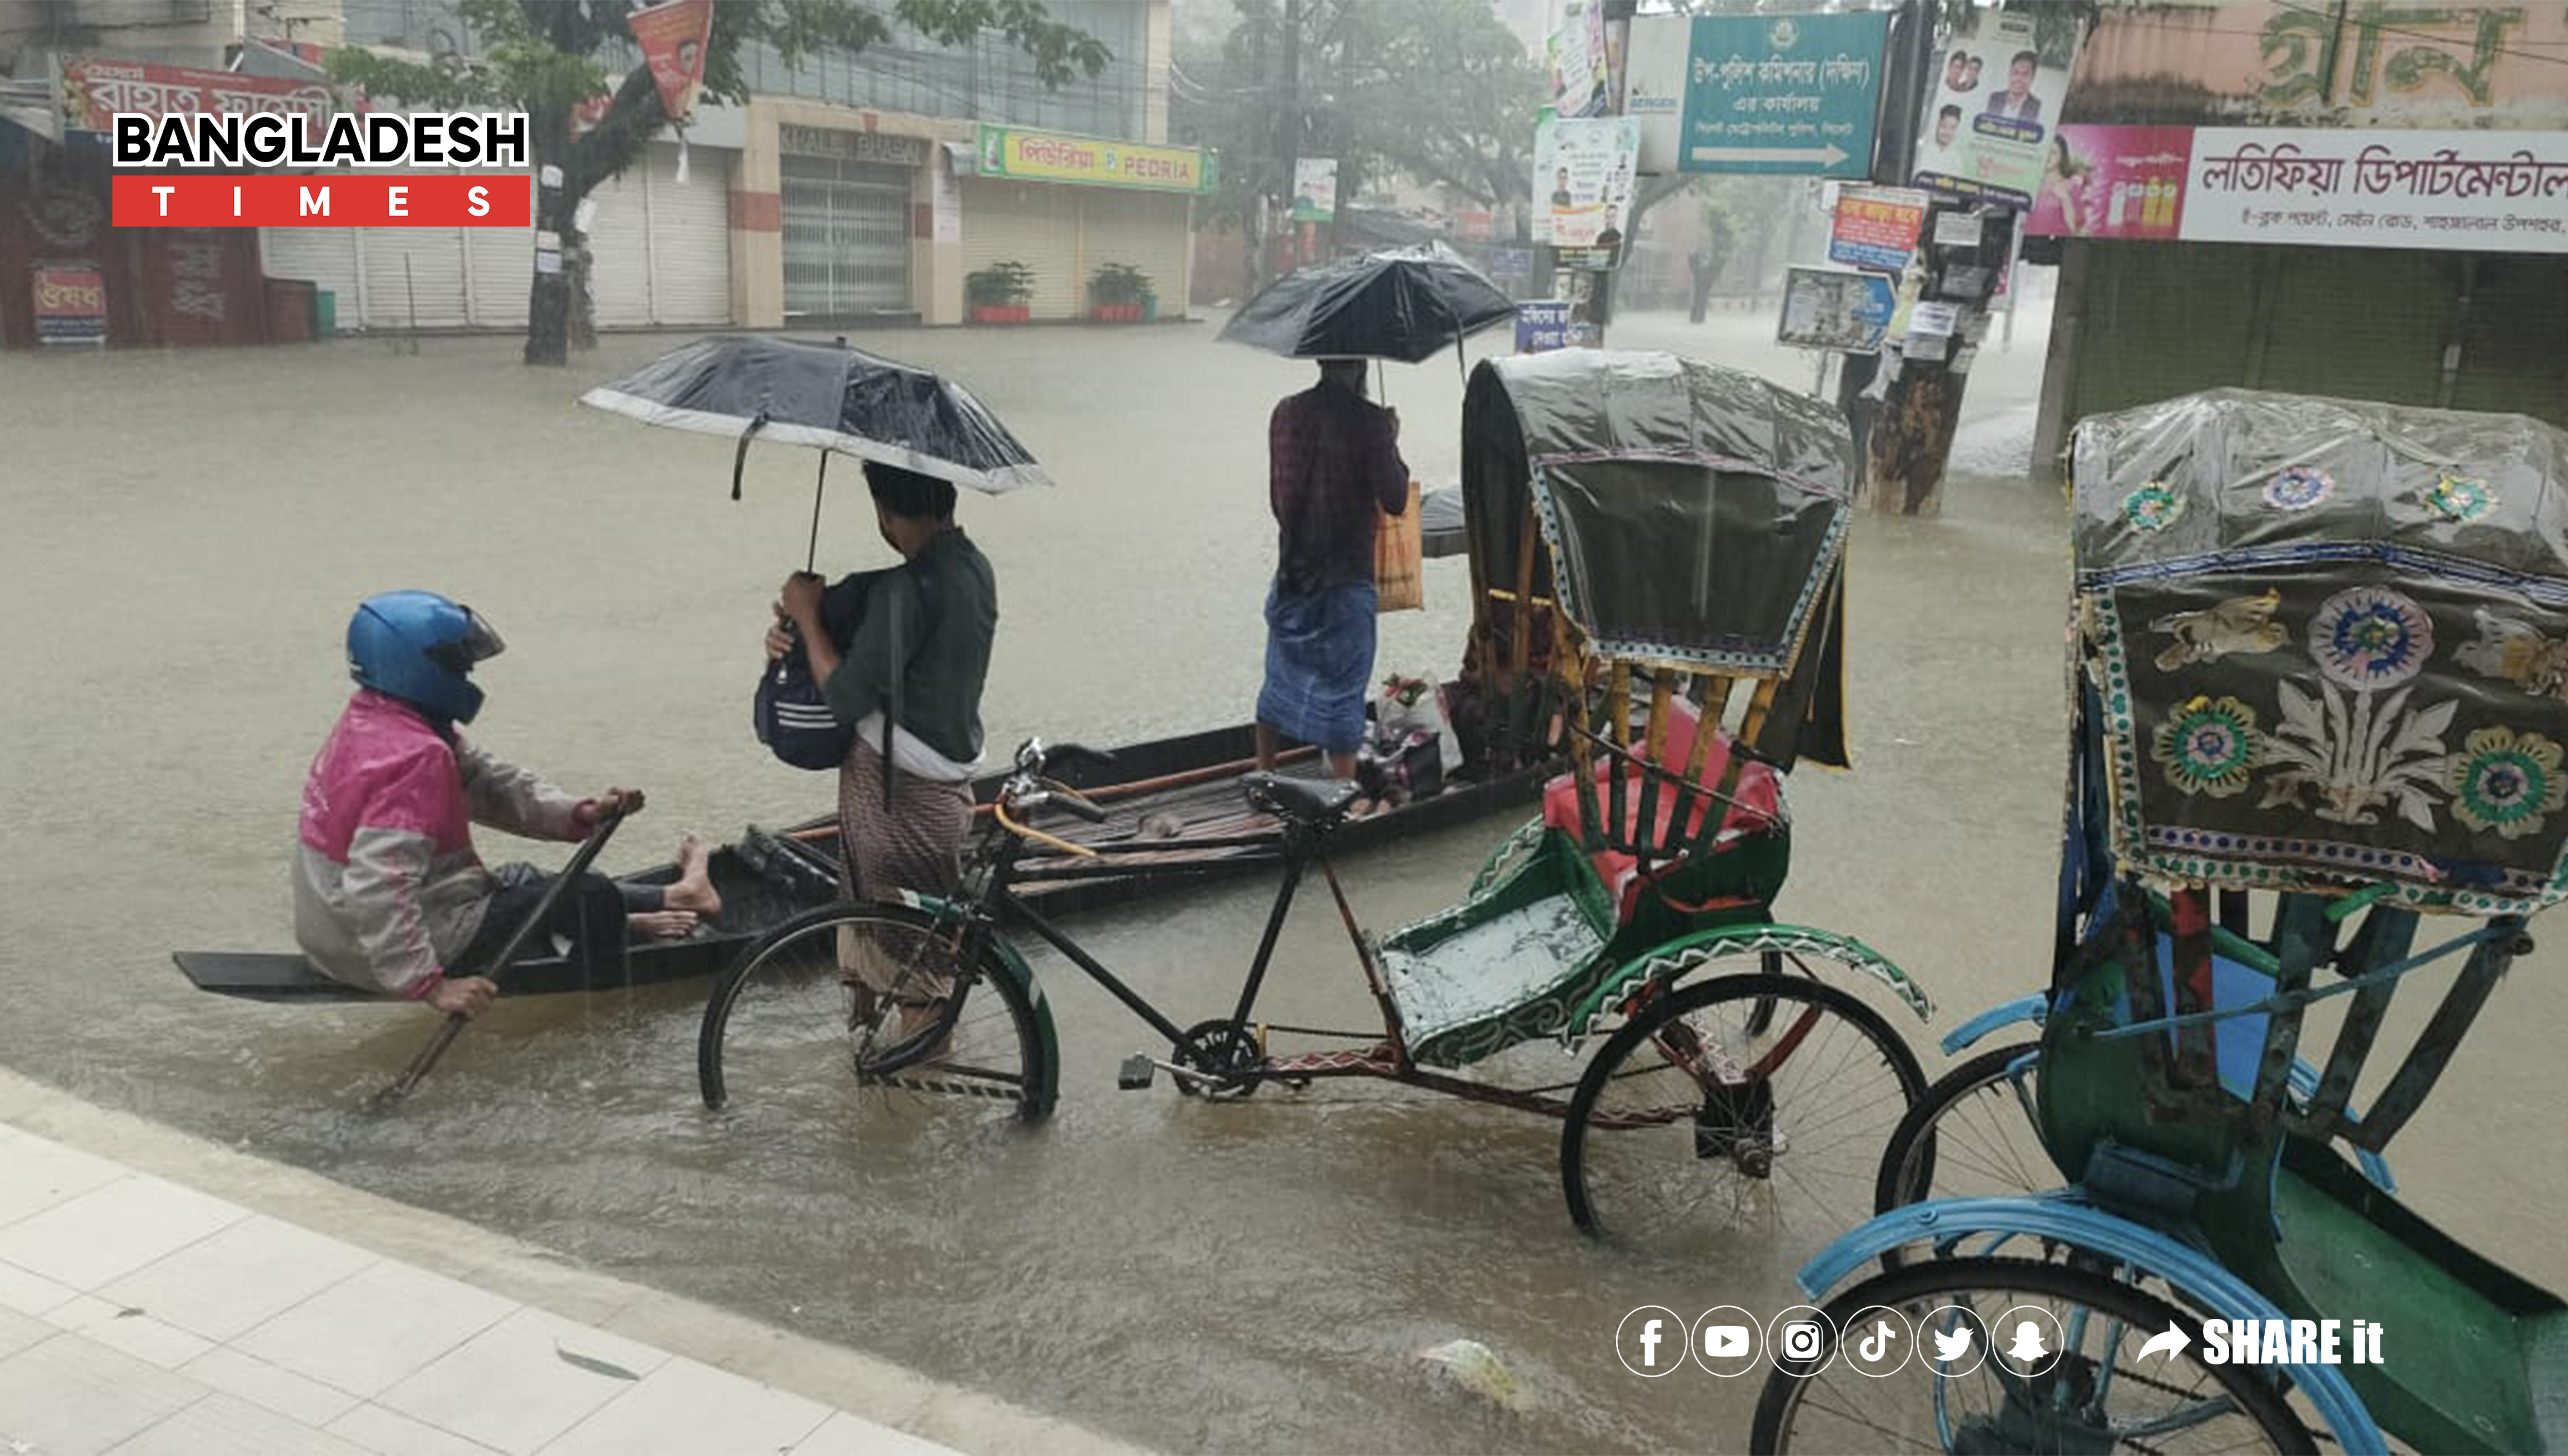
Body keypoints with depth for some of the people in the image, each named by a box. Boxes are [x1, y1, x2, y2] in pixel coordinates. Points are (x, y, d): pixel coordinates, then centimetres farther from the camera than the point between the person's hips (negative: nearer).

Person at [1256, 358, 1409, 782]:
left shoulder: (1287, 413, 1)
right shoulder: (1366, 420, -15)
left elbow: (1277, 496, 9)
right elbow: (1395, 501, -11)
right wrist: (1390, 442, 2)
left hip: (1292, 571, 5)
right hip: (1346, 577, -5)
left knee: (1280, 682, 18)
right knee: (1342, 688, 2)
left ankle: (1263, 779, 28)